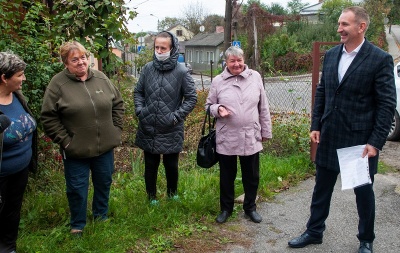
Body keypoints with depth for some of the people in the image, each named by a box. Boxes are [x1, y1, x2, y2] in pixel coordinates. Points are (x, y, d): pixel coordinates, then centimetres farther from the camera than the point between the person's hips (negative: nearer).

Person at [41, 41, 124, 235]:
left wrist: (116, 128, 3)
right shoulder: (58, 84, -10)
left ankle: (101, 216, 43)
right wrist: (64, 140, -12)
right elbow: (48, 117, -9)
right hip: (76, 150, -4)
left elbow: (118, 103, 10)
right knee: (77, 188, 9)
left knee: (104, 183, 19)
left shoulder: (101, 78, 1)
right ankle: (77, 226, 31)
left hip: (105, 146, 4)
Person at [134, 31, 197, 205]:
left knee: (171, 165, 14)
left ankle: (172, 194, 38)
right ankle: (151, 197, 35)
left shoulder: (181, 71, -9)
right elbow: (138, 92, 11)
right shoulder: (148, 68, 0)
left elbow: (192, 98, -4)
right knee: (150, 165, 15)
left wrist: (176, 116, -12)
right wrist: (140, 110, -3)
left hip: (171, 131, -2)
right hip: (148, 129, 2)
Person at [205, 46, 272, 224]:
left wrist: (266, 131, 7)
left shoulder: (255, 77, 1)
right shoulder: (218, 81, -1)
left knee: (251, 176, 13)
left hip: (251, 138, 1)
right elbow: (209, 105, 8)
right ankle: (226, 208, 32)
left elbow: (263, 107, 6)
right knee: (227, 176, 12)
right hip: (226, 138, -1)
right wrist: (218, 109, -15)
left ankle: (250, 207, 33)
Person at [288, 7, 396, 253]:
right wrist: (316, 126, 5)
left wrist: (376, 142, -16)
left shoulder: (380, 59, -11)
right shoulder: (331, 55, 5)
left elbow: (387, 104, -12)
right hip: (330, 136, 5)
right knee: (322, 188, 15)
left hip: (361, 139, -5)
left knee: (364, 191, 12)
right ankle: (314, 232, 33)